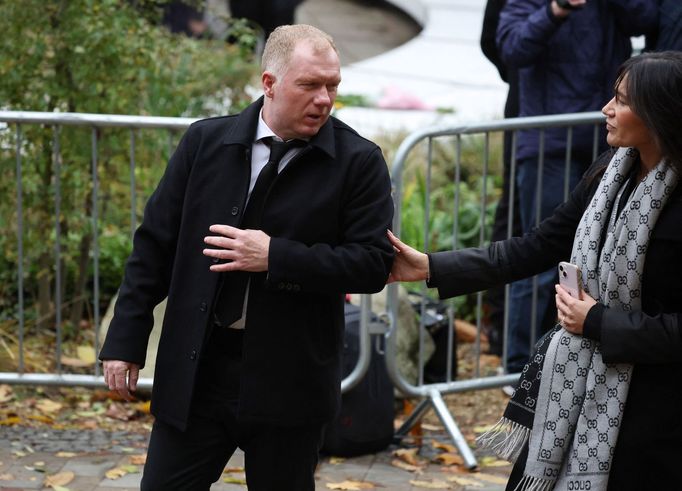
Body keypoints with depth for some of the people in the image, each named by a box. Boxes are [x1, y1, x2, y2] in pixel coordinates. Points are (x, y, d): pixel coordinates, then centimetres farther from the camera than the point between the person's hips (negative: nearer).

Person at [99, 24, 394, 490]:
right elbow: (156, 243, 6)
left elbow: (373, 263, -10)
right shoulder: (206, 141, 2)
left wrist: (275, 257, -19)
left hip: (289, 382, -2)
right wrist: (126, 340, 3)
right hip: (195, 371, 2)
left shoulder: (358, 162, -5)